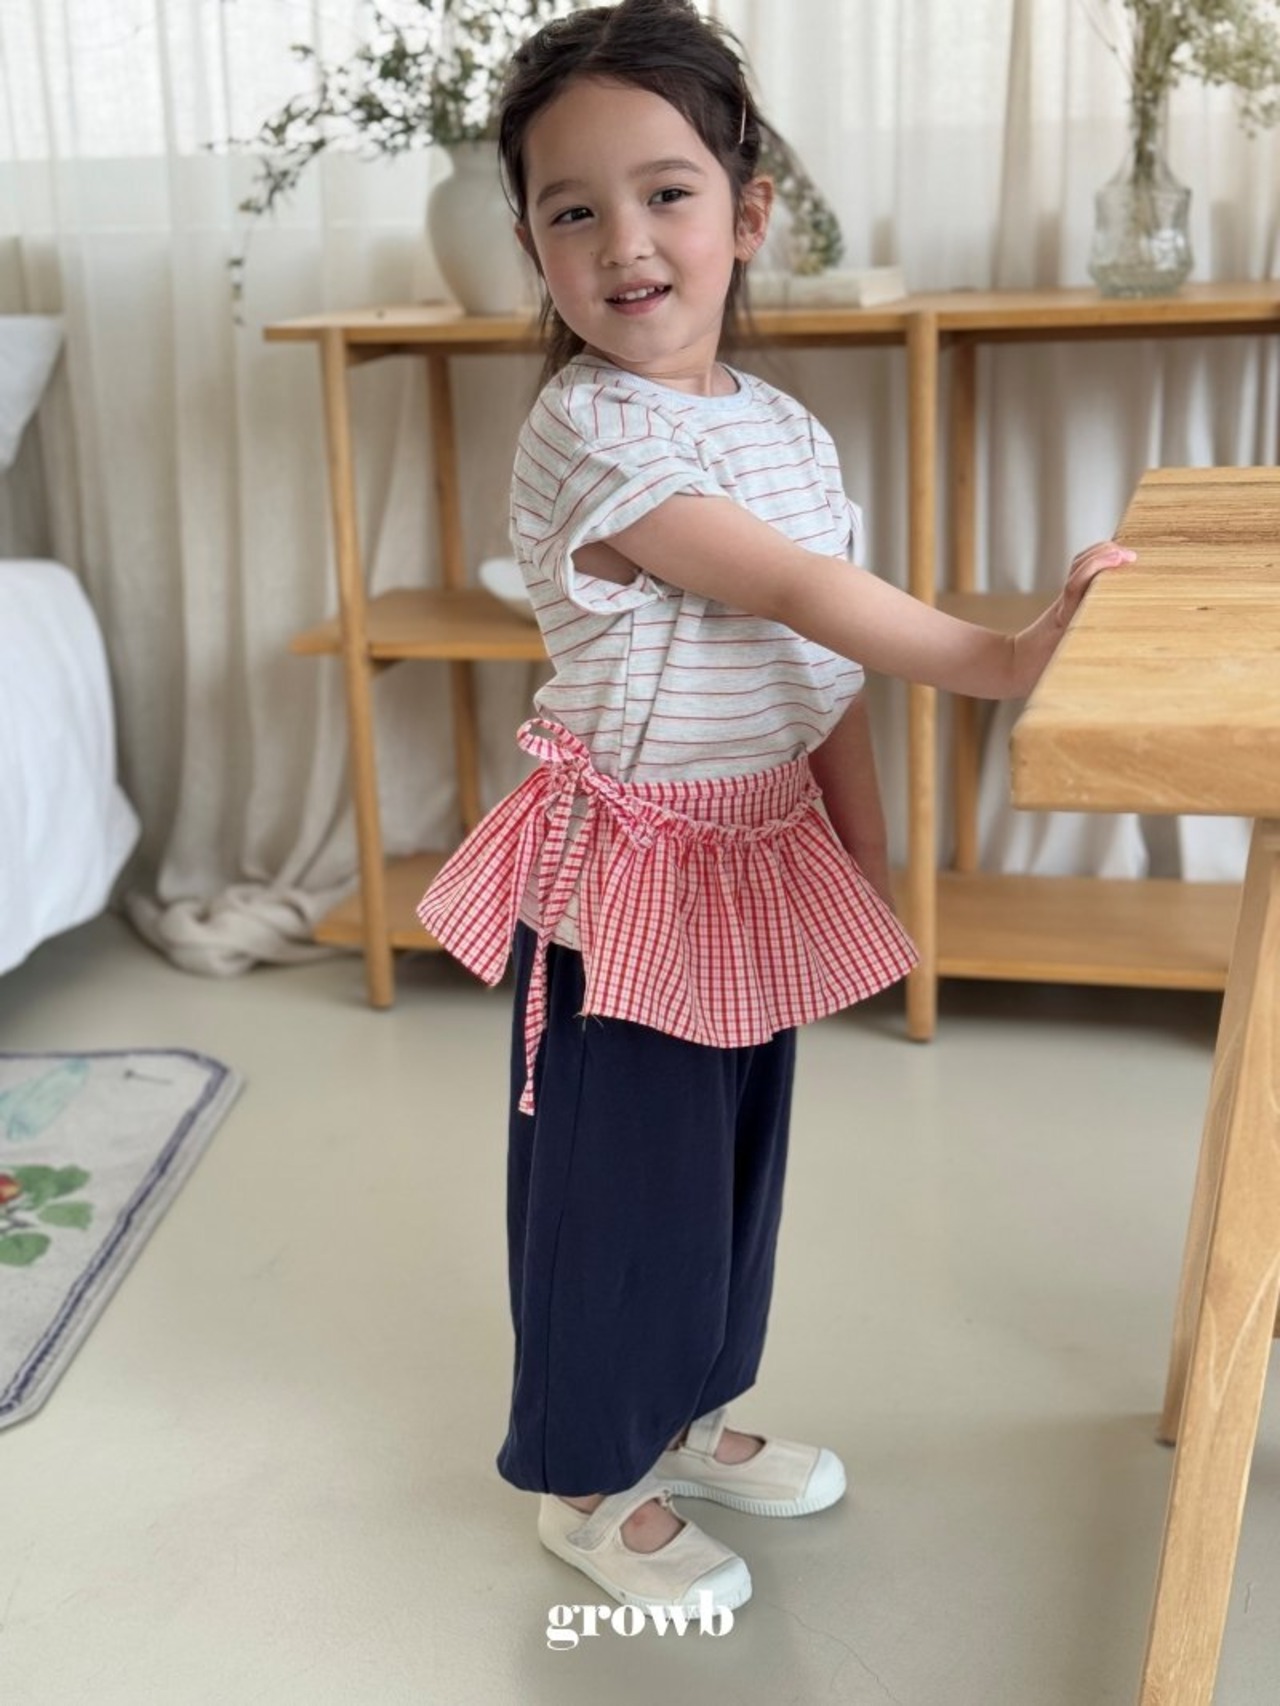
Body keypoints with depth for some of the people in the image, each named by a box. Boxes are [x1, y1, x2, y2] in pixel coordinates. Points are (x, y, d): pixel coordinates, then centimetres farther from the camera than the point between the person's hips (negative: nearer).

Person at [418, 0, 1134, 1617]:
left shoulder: (786, 429, 6)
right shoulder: (588, 434, -18)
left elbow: (826, 677, 10)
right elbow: (798, 595, -24)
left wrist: (870, 873, 11)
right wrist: (1004, 658, -24)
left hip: (764, 860, 8)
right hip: (624, 867, -7)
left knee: (734, 1156, 19)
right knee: (615, 1178, 5)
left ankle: (682, 1417, 40)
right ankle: (587, 1482, 26)